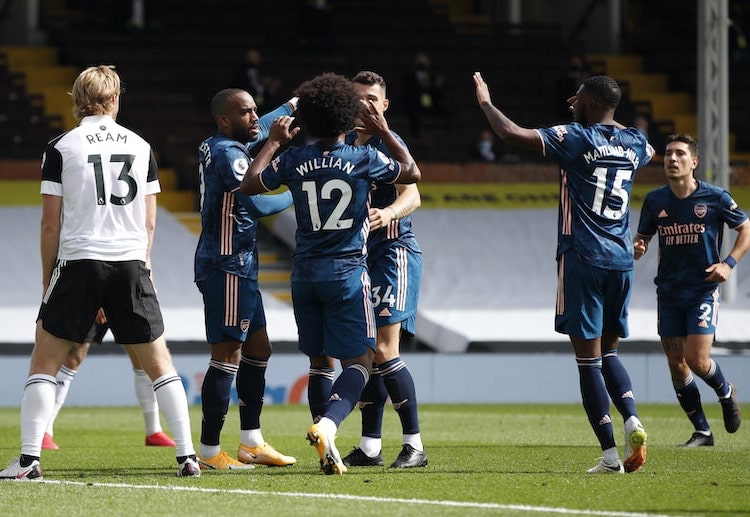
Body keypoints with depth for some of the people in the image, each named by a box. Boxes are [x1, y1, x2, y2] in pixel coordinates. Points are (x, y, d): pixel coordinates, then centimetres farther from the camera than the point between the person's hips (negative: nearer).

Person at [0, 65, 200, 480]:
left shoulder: (61, 147, -1)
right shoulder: (141, 146, 8)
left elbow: (51, 222, -1)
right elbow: (149, 222, 10)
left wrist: (48, 278, 8)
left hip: (79, 261, -2)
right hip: (131, 263, 3)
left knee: (44, 362, 5)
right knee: (159, 363, 10)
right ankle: (187, 457, 6)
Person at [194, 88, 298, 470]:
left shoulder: (216, 147, 12)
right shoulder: (228, 155, -17)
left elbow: (258, 130, 34)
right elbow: (258, 206, -24)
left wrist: (292, 106, 42)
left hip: (239, 267, 11)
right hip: (227, 267, -11)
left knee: (258, 351, 16)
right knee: (228, 356, -10)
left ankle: (251, 443, 21)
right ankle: (209, 452, -9)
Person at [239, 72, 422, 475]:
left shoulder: (293, 161, -2)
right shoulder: (364, 160, -6)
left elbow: (249, 184, 12)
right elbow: (412, 173, 10)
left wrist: (274, 143, 21)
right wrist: (384, 133, 19)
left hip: (305, 274, 3)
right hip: (348, 272, -3)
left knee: (318, 360, 15)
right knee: (359, 360, -3)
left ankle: (326, 444, 13)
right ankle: (327, 424, -28)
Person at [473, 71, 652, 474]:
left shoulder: (577, 139, -8)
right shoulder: (634, 143, 9)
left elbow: (511, 134, -16)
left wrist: (485, 102, 3)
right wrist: (589, 117, 44)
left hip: (583, 258, -6)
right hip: (621, 260, 6)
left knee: (588, 357, -2)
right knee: (608, 351, 18)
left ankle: (610, 454, -7)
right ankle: (631, 419, -7)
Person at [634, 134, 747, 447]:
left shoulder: (715, 198, -6)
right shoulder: (654, 201, 2)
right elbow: (642, 237, 13)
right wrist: (637, 249, -12)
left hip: (703, 290, -4)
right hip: (668, 291, 4)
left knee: (697, 360, -14)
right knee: (676, 365, 1)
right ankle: (702, 431, 15)